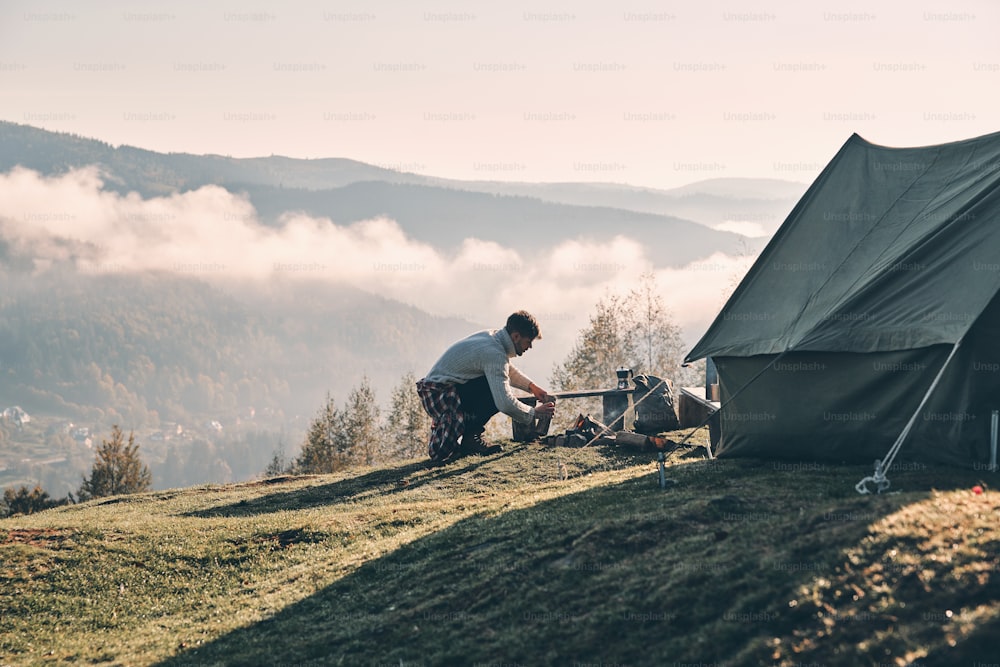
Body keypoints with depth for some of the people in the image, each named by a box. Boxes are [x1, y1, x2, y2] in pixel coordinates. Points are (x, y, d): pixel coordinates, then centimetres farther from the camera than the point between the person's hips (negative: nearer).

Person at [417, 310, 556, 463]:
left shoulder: (491, 336, 9)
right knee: (497, 392, -19)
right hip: (439, 394, -10)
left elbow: (508, 370, 30)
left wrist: (531, 386, 17)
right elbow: (505, 403, -27)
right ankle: (471, 438, -7)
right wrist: (534, 412, -12)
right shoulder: (494, 353, -21)